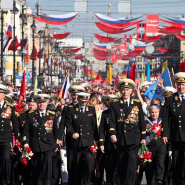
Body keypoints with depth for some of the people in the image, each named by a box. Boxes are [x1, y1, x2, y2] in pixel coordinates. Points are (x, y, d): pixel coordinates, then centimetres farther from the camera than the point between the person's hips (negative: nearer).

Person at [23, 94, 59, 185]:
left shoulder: (52, 116, 8)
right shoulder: (30, 115, 6)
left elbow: (55, 131, 13)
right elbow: (26, 130, 5)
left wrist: (56, 144, 11)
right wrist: (26, 142, -5)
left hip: (48, 145, -1)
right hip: (35, 145, 1)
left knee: (47, 162, -18)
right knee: (36, 166, 6)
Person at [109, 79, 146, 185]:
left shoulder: (137, 104, 11)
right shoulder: (115, 105, 9)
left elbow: (142, 121, 11)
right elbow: (112, 121, 1)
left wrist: (143, 137, 7)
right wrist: (112, 134, -14)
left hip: (134, 139, -1)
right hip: (121, 139, 1)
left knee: (132, 161, -14)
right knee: (121, 164, 6)